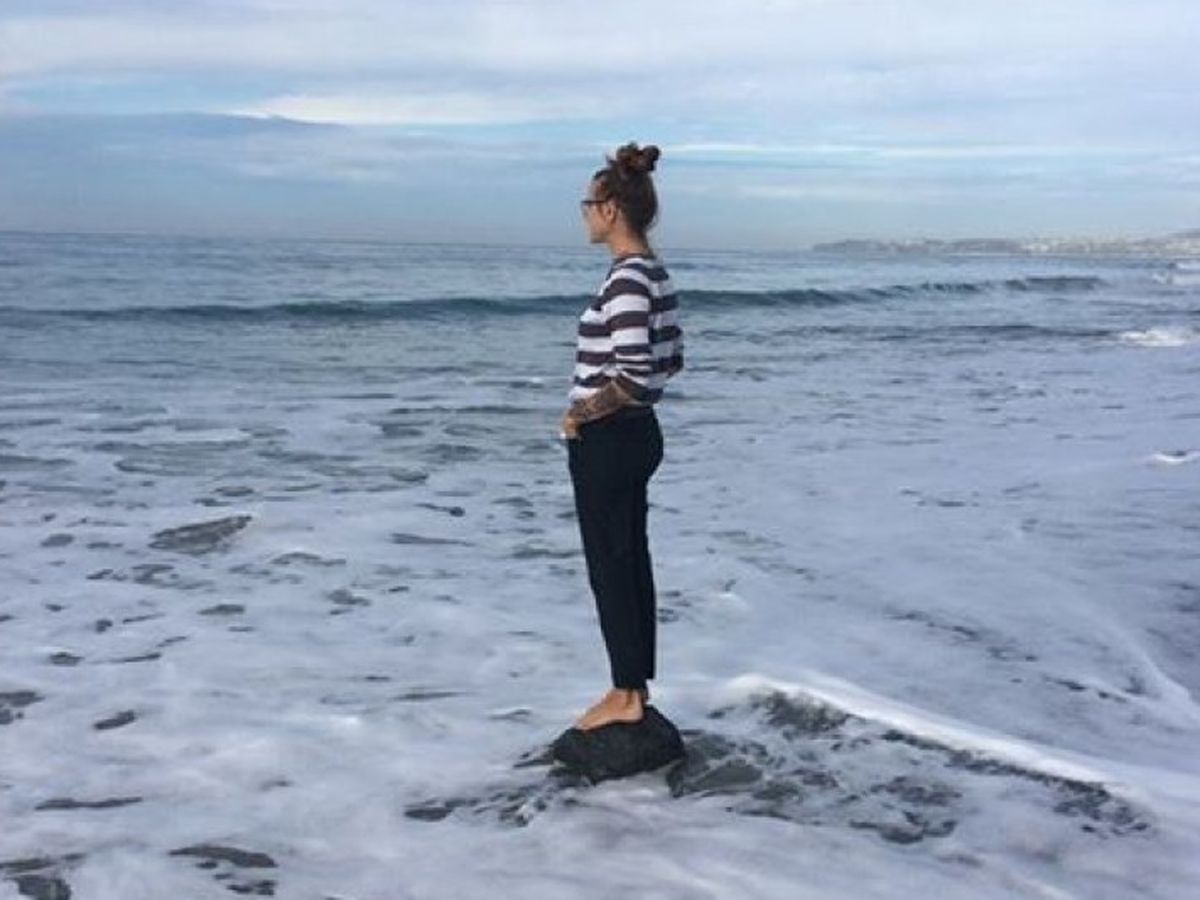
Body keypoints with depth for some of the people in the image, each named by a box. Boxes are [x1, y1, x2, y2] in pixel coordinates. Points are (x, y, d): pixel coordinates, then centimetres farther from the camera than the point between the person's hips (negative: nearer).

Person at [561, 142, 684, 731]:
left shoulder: (627, 280, -21)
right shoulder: (654, 273, 8)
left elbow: (634, 378, -27)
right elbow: (672, 359, 15)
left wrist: (582, 413, -13)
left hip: (606, 441, -10)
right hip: (637, 435, 10)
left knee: (609, 567, 2)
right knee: (631, 560, 16)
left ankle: (627, 695, 13)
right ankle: (636, 682, 27)